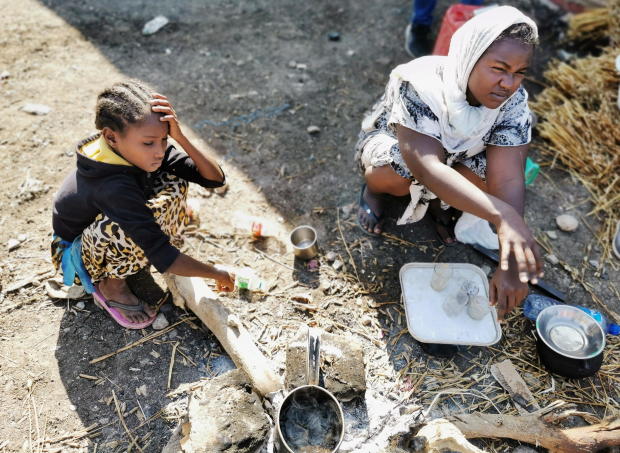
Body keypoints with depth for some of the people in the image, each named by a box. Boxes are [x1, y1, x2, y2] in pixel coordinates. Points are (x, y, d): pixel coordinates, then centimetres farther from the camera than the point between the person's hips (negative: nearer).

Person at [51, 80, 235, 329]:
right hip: (76, 256, -6)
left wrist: (180, 138, -34)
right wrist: (216, 274, -29)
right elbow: (162, 258, -40)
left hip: (106, 229, 6)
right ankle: (111, 284, -7)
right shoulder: (114, 187, -40)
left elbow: (215, 178, -20)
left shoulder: (143, 152, -19)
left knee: (174, 183, -16)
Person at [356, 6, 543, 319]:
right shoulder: (420, 83, -37)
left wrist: (510, 265, -45)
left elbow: (507, 179, -33)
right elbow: (426, 165, -49)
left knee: (488, 174, -27)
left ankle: (435, 200, 6)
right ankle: (374, 188, 0)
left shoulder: (513, 101, -24)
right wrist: (501, 215, -60)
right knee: (400, 172, -37)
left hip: (453, 155, 4)